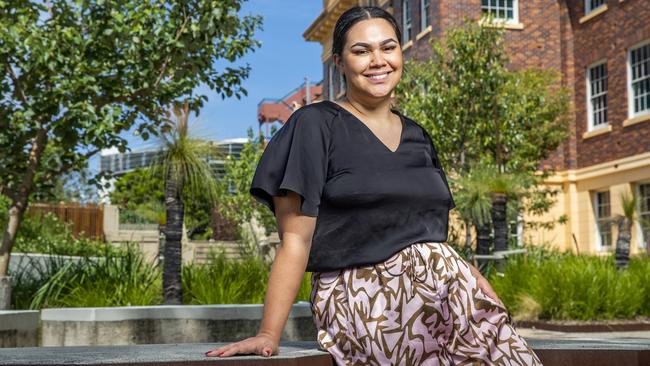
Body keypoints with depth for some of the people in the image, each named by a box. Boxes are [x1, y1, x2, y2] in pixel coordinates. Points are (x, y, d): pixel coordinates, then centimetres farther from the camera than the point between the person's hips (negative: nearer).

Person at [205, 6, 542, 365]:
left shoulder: (416, 136, 16)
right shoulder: (315, 126, -2)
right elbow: (295, 240, -8)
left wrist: (487, 296, 4)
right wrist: (268, 335, -16)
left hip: (441, 291, 7)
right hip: (362, 301, -6)